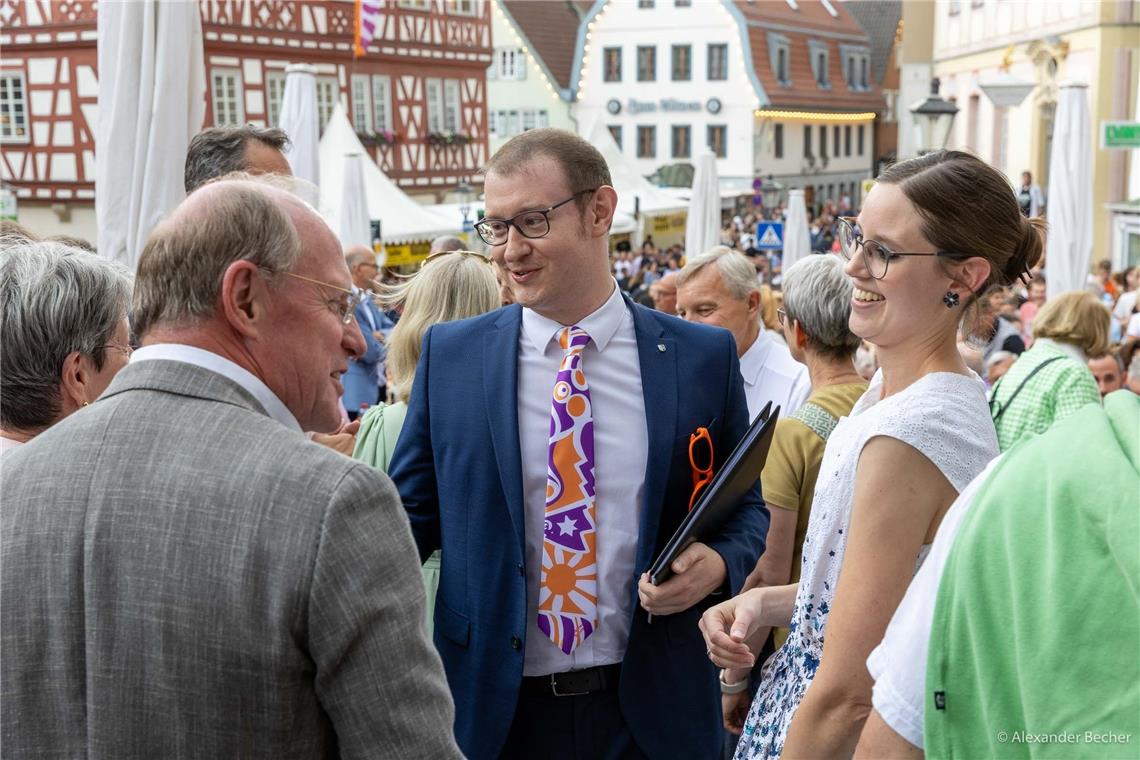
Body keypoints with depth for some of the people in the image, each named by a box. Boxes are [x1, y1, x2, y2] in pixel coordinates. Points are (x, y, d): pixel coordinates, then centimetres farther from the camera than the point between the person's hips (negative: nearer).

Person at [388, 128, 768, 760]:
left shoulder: (703, 357, -2)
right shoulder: (449, 355, -1)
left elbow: (745, 507, 7)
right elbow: (412, 515, 3)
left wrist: (718, 563, -12)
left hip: (649, 708, 0)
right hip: (492, 708, 0)